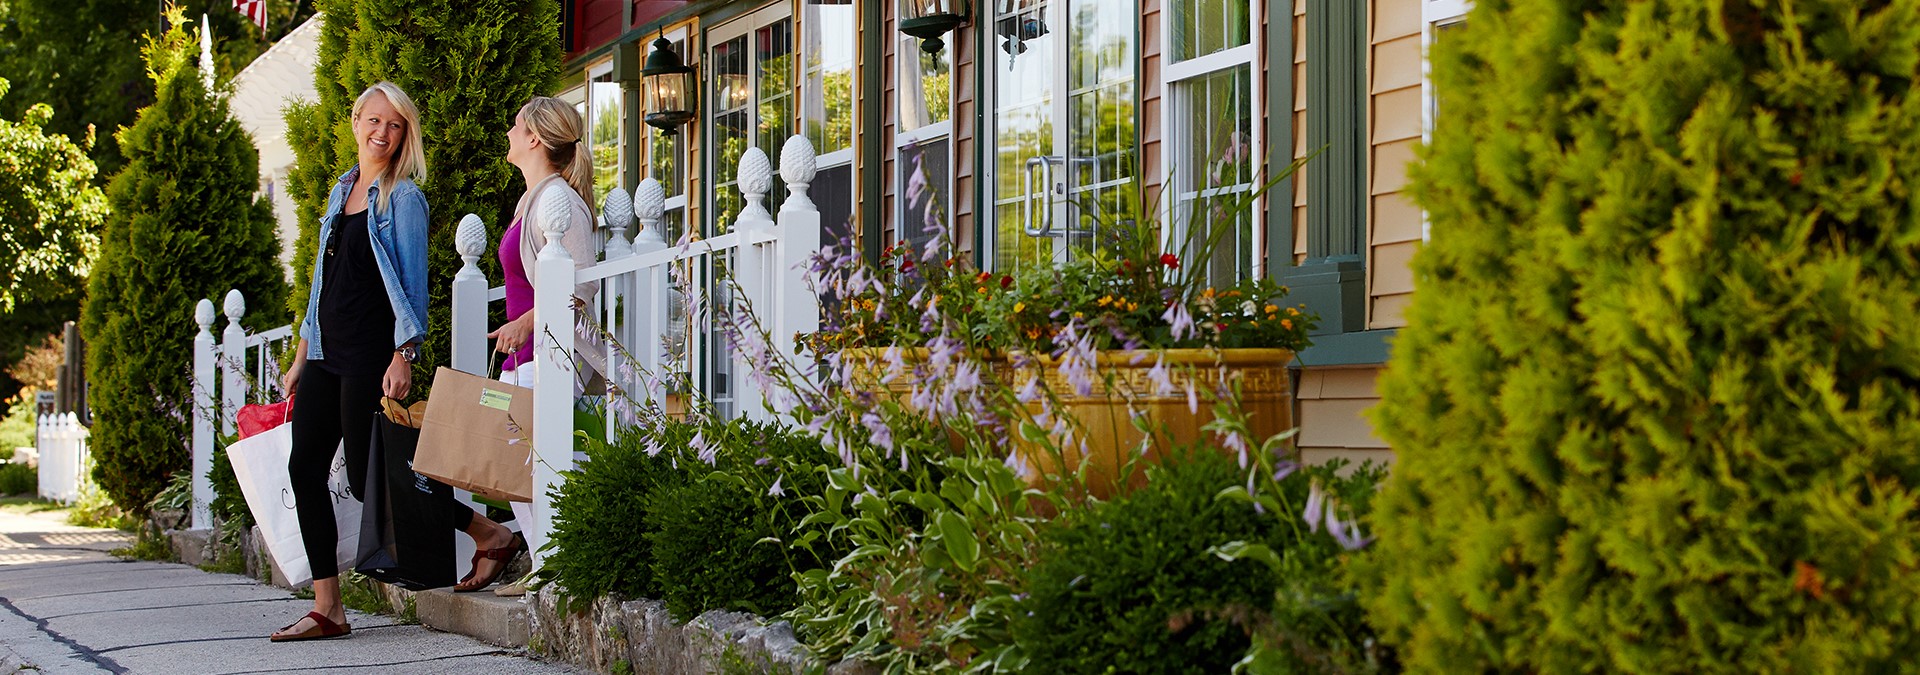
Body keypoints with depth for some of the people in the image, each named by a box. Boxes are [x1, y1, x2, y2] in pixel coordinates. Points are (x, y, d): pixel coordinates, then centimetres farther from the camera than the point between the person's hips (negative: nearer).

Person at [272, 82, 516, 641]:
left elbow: (411, 282, -10)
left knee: (367, 477, -7)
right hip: (328, 353, 8)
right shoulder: (342, 191, 16)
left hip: (371, 356, -8)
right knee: (305, 469, 1)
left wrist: (403, 356, -19)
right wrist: (301, 359, 19)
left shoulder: (402, 197, -5)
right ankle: (326, 609, 4)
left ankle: (488, 531, 5)